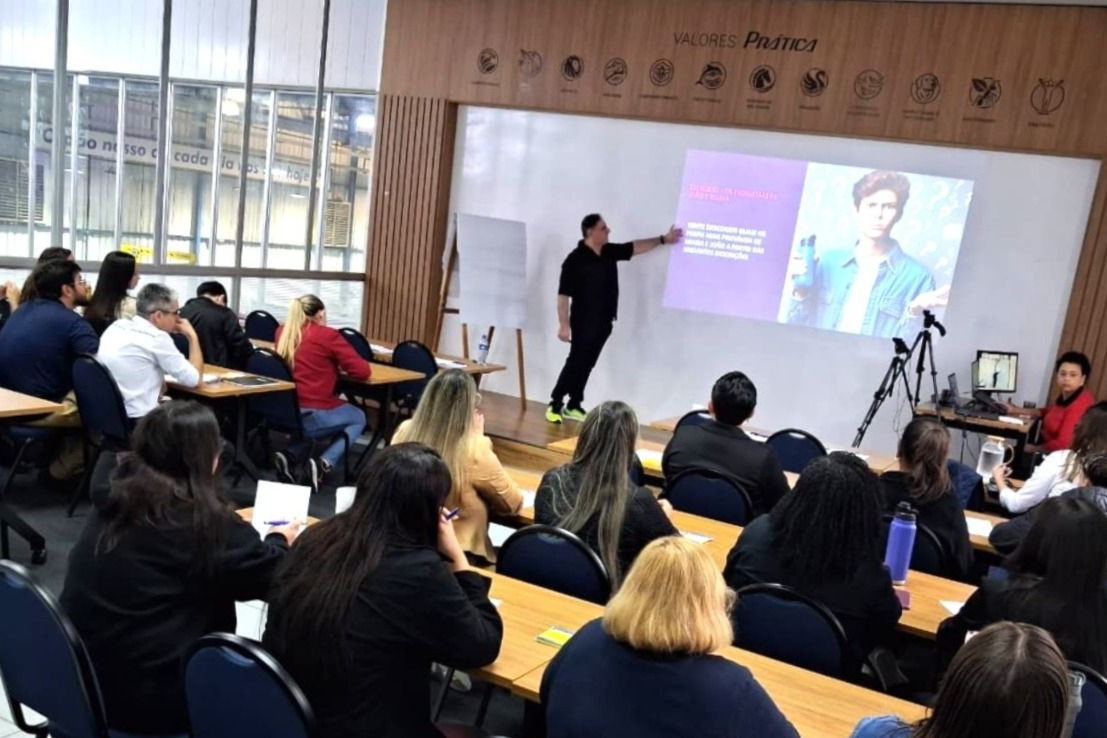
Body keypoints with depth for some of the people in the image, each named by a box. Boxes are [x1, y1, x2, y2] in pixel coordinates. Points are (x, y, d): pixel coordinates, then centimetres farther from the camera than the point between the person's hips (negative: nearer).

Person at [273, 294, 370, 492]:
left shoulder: (282, 332, 8)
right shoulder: (328, 335, -10)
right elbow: (362, 371, -8)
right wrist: (341, 365, 11)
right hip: (311, 414, -6)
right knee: (358, 419, 23)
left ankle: (290, 456, 11)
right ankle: (323, 463, 0)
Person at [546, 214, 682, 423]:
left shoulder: (610, 252, 7)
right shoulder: (575, 259, -15)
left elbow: (635, 247, 20)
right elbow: (563, 295, -16)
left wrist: (663, 239, 19)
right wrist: (564, 325, -20)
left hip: (604, 323, 7)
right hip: (583, 323, -7)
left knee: (586, 366, 11)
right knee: (575, 364, -5)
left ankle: (573, 406, 19)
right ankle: (555, 404, 6)